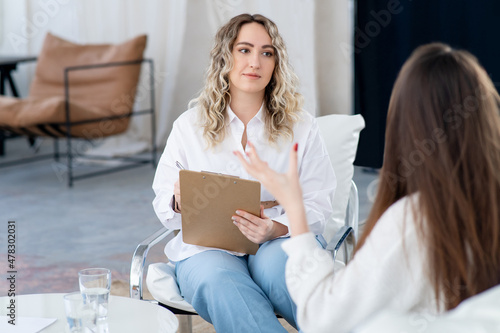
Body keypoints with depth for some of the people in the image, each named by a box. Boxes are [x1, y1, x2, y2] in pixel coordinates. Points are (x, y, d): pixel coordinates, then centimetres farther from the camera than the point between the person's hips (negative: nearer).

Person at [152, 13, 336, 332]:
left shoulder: (301, 126, 10)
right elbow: (165, 207, 11)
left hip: (281, 242, 0)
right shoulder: (189, 126, 12)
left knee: (279, 264, -39)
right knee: (220, 282, -36)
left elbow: (317, 205, 2)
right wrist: (181, 200, -15)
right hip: (208, 248, 1)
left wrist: (276, 228, -20)